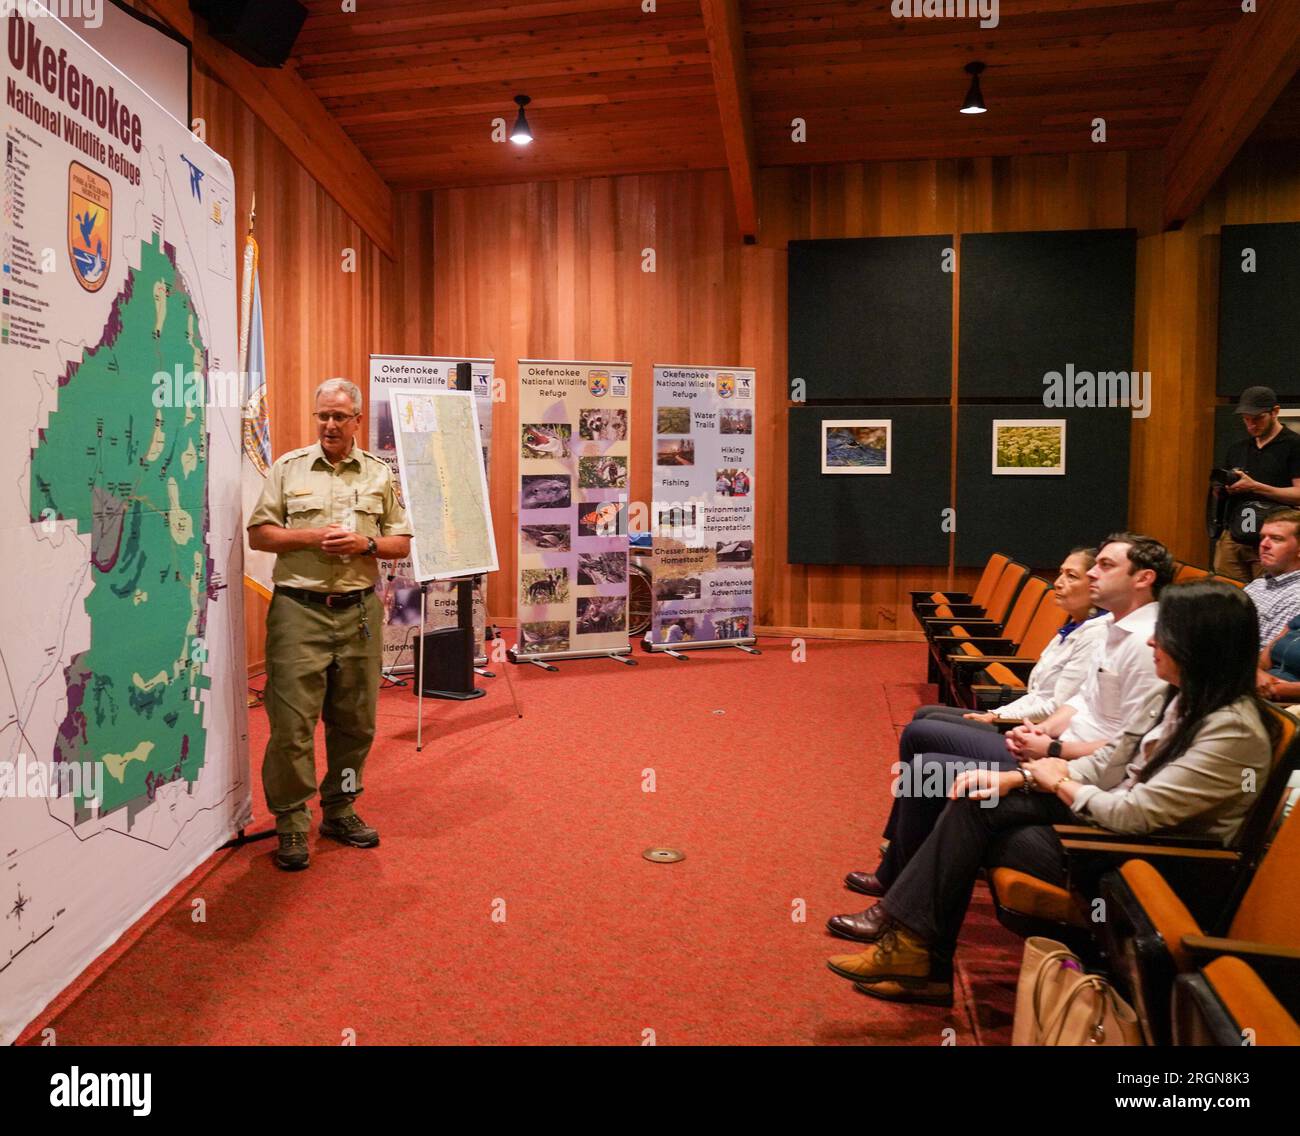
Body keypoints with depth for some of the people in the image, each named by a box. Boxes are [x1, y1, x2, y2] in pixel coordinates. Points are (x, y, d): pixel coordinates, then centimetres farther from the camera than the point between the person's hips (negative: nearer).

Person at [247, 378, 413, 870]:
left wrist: (366, 543, -9)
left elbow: (402, 543, 11)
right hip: (299, 609, -2)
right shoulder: (288, 468, 6)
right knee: (292, 722, -4)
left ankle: (340, 810, 25)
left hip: (360, 610, 3)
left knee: (355, 721, 9)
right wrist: (311, 537, -11)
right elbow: (259, 534, 4)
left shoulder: (380, 474, 10)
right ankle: (291, 823, 8)